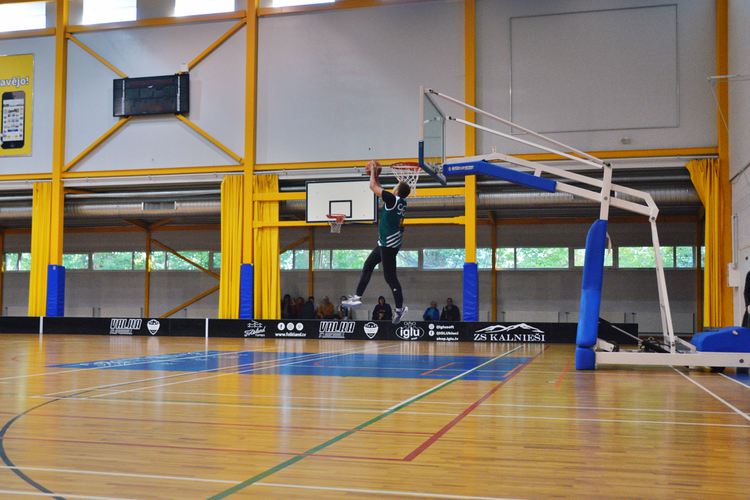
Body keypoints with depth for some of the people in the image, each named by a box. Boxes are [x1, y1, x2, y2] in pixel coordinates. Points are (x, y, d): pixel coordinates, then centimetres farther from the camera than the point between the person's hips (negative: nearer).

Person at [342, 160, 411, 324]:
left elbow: (373, 187, -12)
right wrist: (375, 175, 23)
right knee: (368, 265, 17)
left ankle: (400, 308, 1)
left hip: (389, 243, -10)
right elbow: (380, 189, 23)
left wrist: (373, 171, 2)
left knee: (389, 275, -5)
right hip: (386, 242, 10)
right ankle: (357, 297, 22)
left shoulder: (393, 199, -18)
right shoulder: (401, 202, 7)